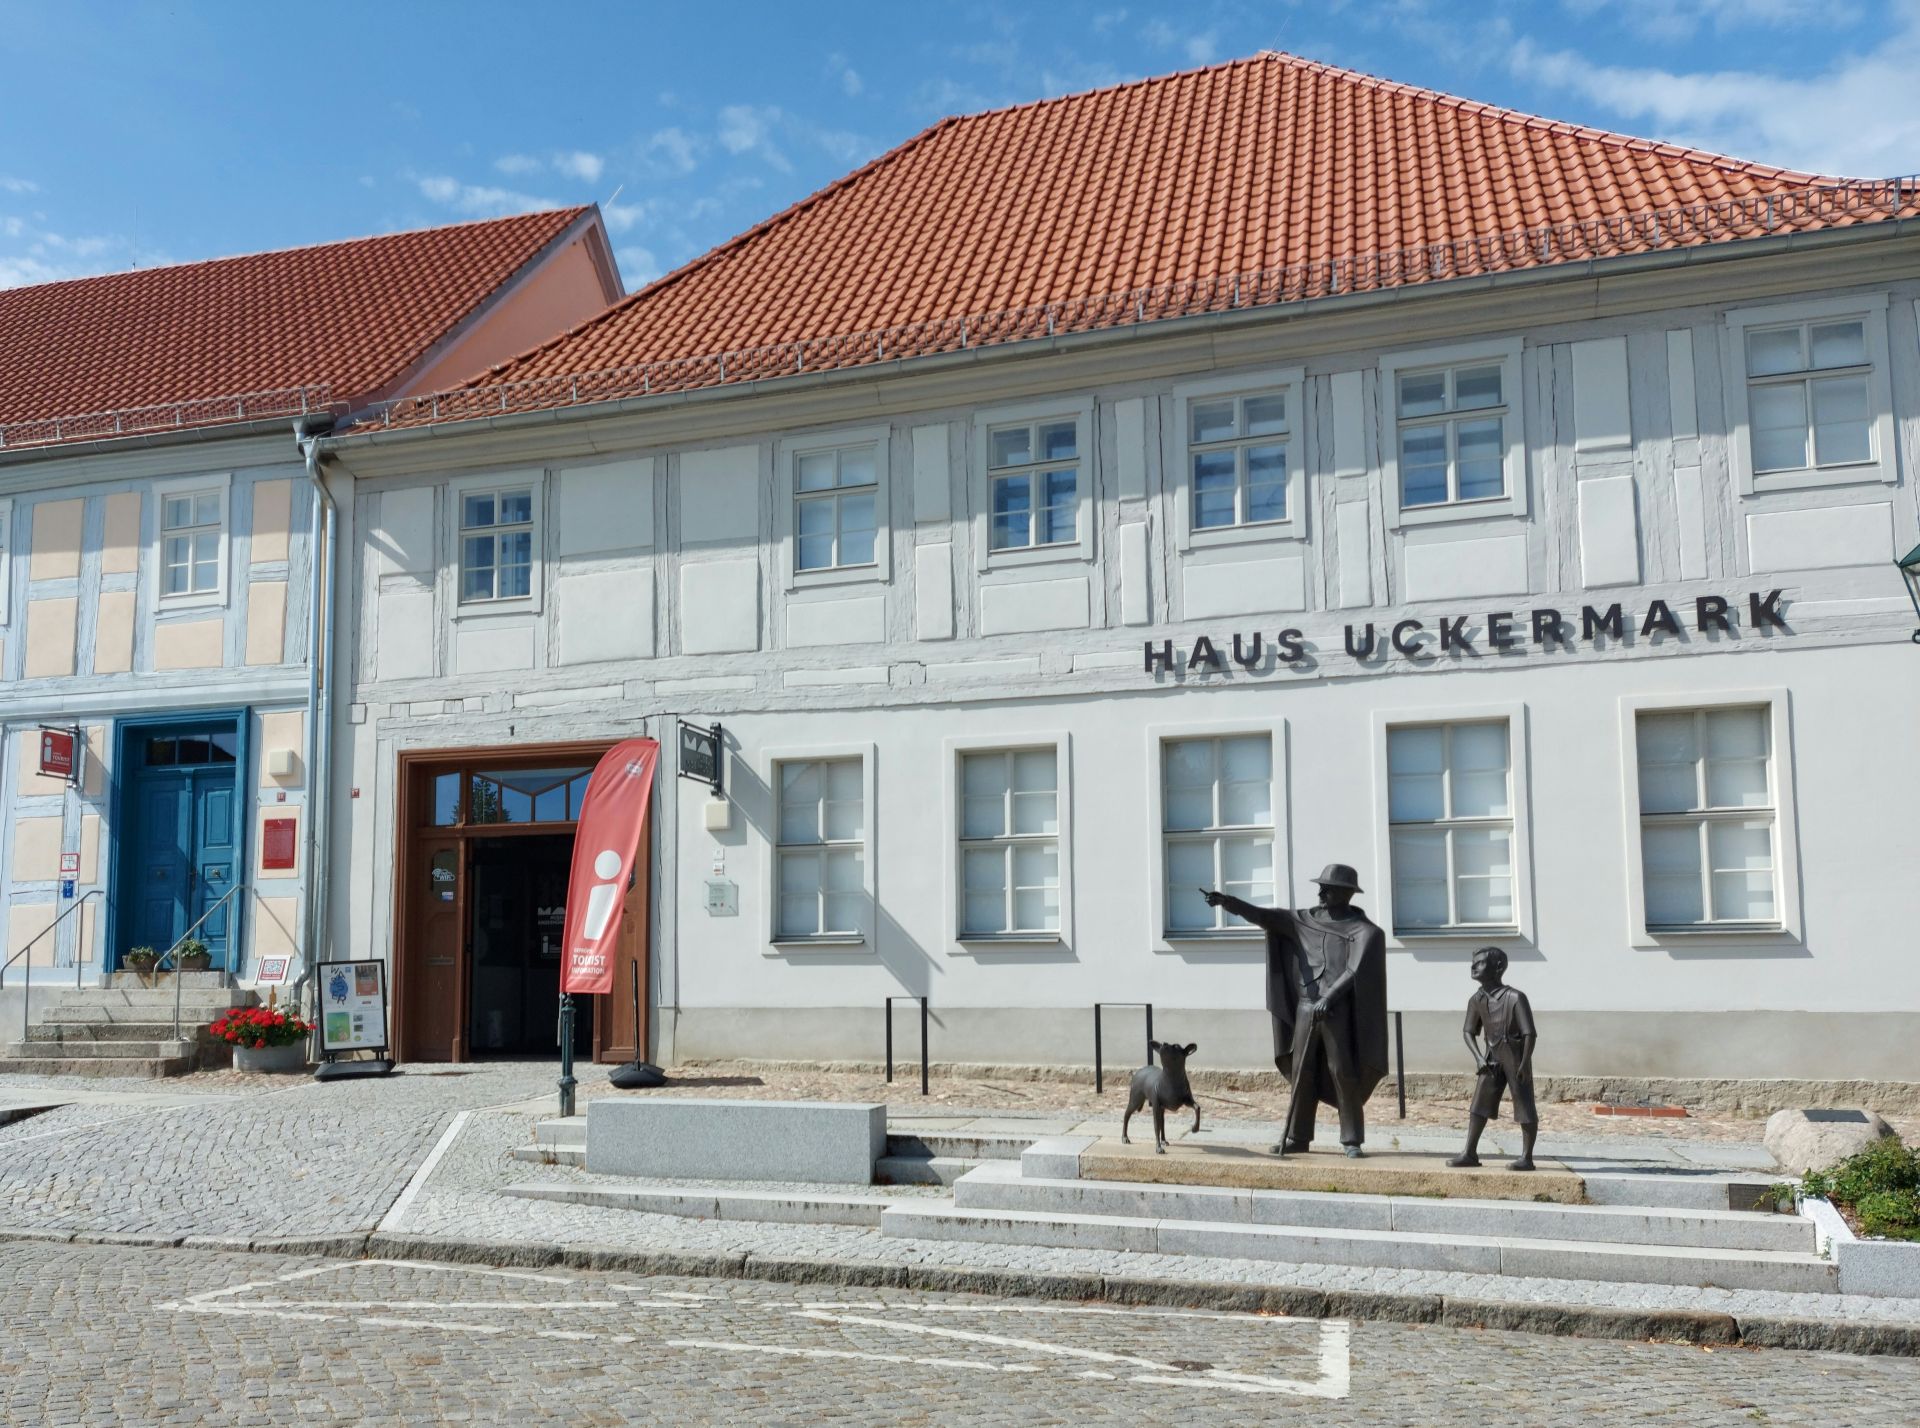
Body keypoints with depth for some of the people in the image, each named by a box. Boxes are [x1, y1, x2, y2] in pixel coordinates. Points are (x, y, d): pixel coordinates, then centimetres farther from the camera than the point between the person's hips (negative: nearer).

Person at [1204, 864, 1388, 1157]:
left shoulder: (1363, 930, -4)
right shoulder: (1305, 920, 9)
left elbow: (1356, 971, -15)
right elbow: (1264, 916, -1)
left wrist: (1329, 998, -26)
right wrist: (1228, 901, -14)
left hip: (1339, 1012, -4)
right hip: (1305, 1009, 5)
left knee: (1344, 1074, -3)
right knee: (1302, 1074, 7)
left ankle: (1352, 1140, 8)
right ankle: (1297, 1137, 15)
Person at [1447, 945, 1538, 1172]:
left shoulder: (1515, 997, -17)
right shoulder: (1476, 1000, 1)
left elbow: (1530, 1033, -16)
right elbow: (1468, 1032, 6)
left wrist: (1524, 1064, -19)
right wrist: (1478, 1057, -8)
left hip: (1515, 1055, -6)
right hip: (1492, 1056, 6)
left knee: (1524, 1106, 0)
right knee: (1479, 1104, 4)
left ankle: (1527, 1157, 7)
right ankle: (1470, 1153, 7)